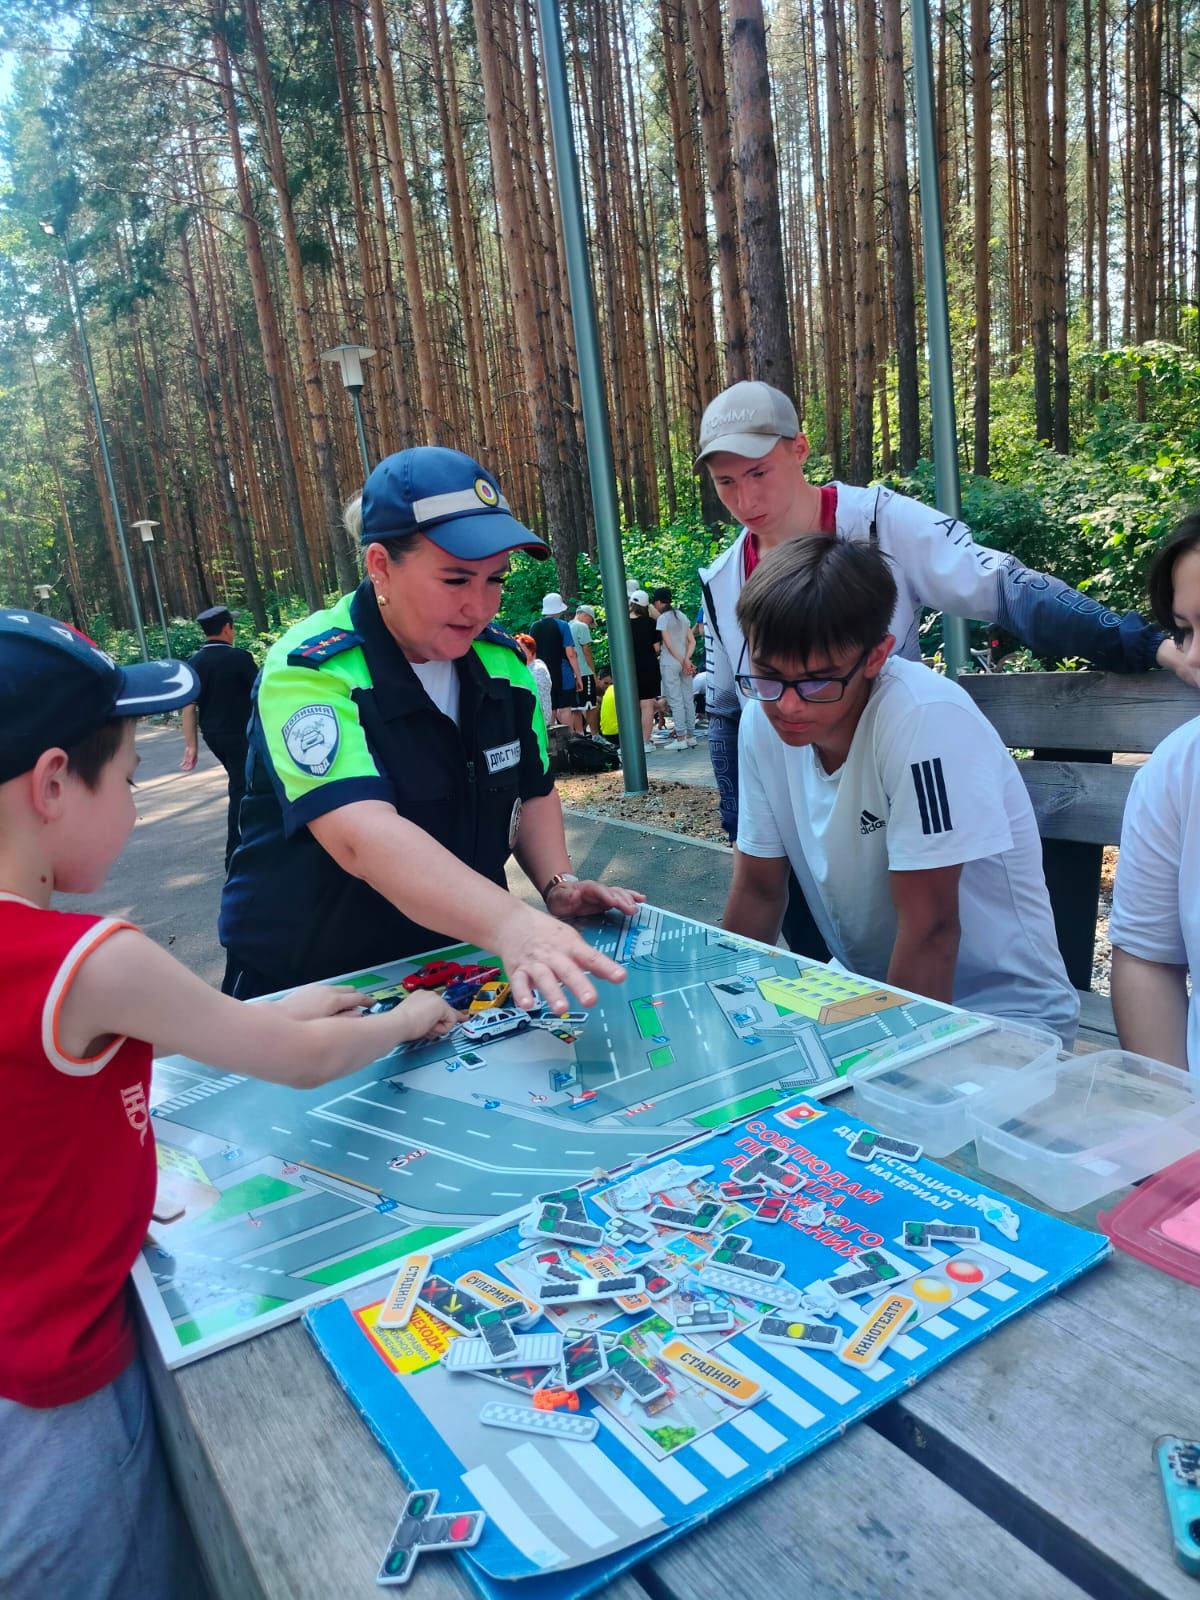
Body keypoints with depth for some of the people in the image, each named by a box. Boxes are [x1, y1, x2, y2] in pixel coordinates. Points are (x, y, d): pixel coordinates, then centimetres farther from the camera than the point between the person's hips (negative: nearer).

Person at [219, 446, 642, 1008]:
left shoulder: (502, 661, 1)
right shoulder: (309, 672, -19)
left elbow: (533, 791, 13)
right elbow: (363, 838, -33)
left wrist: (557, 884, -5)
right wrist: (510, 925, -47)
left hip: (454, 971, 5)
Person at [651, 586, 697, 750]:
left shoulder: (663, 618, -7)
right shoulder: (682, 616, 12)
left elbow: (668, 644, -12)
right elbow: (692, 641, 5)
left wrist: (683, 662, -7)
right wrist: (687, 660, -4)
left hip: (670, 663, -6)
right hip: (684, 662, 6)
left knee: (675, 701, -4)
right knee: (688, 699, 9)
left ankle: (681, 738, -4)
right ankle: (691, 737, 12)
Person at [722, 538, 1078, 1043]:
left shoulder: (925, 717, -26)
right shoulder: (763, 719, -8)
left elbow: (929, 928, -23)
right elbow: (758, 890, 2)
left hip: (1001, 1013, -4)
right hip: (869, 992, 4)